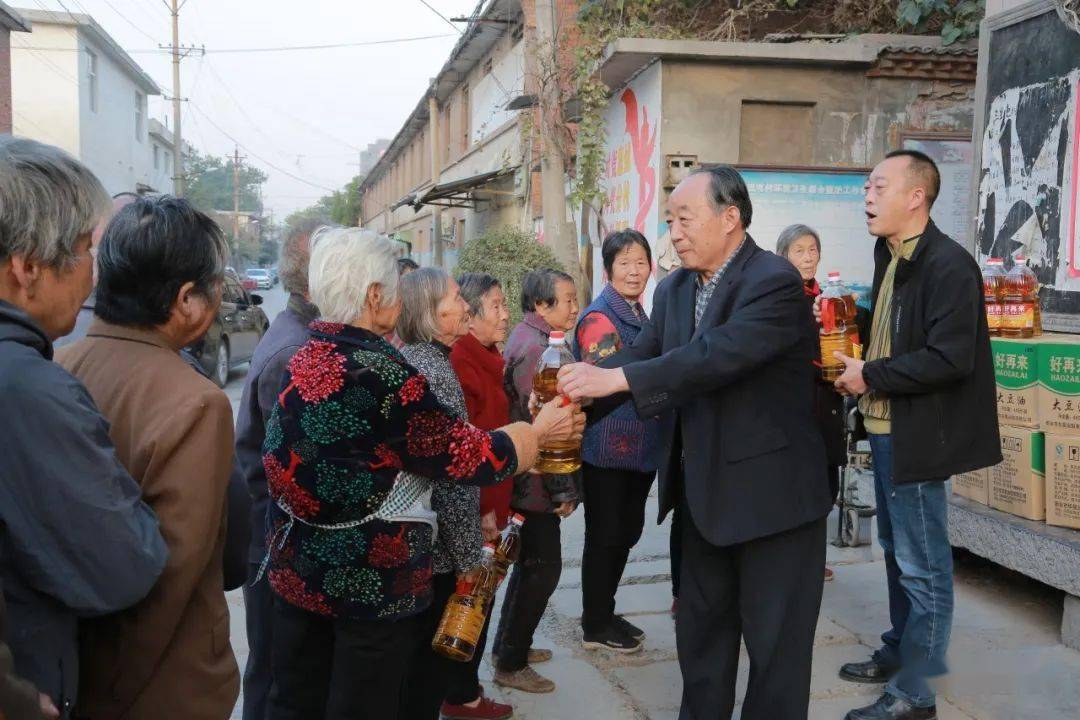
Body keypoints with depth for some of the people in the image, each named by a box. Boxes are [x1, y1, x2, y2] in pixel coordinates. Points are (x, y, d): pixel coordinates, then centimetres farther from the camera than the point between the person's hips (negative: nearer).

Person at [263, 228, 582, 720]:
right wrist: (539, 431, 1)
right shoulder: (379, 372, -22)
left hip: (297, 570, 7)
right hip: (371, 582, -7)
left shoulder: (299, 362, 0)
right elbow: (465, 453, -16)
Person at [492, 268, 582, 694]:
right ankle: (511, 664, 11)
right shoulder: (535, 348, -20)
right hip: (537, 482, -10)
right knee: (544, 567, -1)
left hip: (527, 479, 10)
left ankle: (509, 644, 33)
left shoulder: (528, 339, 12)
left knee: (531, 563, 20)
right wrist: (563, 490, -17)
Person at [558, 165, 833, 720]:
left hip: (772, 491, -7)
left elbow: (719, 354, -31)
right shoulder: (675, 289, 7)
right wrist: (576, 395, -18)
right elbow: (641, 355, -1)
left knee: (775, 639, 6)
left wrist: (615, 377, -34)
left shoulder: (775, 282, -18)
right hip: (706, 491, 8)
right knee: (700, 627, 20)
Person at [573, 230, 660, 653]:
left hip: (638, 446, 9)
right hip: (608, 447, -9)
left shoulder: (638, 315, 15)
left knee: (626, 532, 16)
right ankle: (594, 627, 15)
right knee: (604, 536, 2)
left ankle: (606, 614, 30)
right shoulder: (600, 318, -13)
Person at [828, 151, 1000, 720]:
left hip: (917, 436, -9)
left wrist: (871, 376, -17)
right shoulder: (889, 257, 10)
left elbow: (949, 358, -24)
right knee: (896, 549, 21)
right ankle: (898, 652, 37)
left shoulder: (948, 265, -18)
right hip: (886, 428, 9)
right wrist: (859, 368, 5)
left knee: (922, 565, 1)